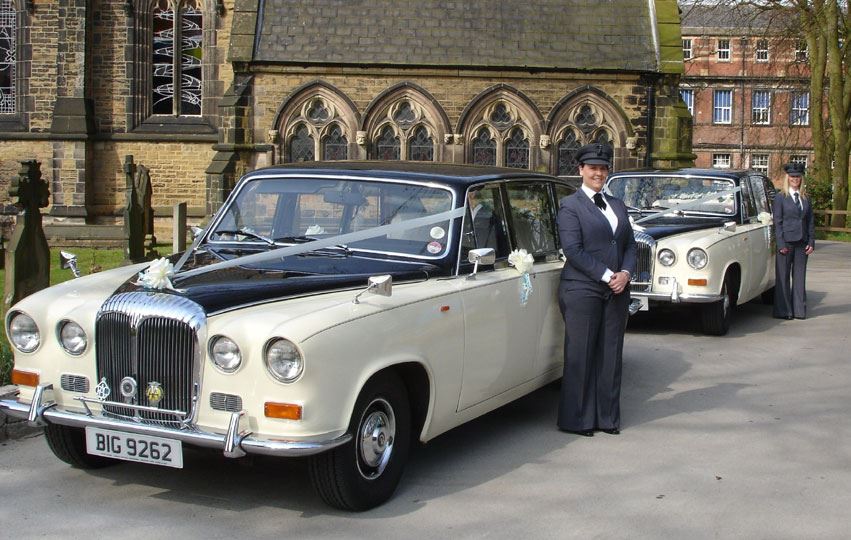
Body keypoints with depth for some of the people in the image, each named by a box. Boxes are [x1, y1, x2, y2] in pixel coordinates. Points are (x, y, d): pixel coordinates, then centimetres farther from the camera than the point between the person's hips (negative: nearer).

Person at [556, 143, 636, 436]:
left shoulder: (617, 205, 16)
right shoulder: (570, 206, -3)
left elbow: (630, 245, 14)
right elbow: (573, 250, -13)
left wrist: (625, 273, -5)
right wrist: (606, 276, -15)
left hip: (616, 291, 6)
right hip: (581, 291, -6)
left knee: (611, 355, 8)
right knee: (580, 356, -1)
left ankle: (607, 417, 17)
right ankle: (576, 420, 8)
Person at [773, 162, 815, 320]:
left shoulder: (805, 198, 12)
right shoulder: (780, 198, -2)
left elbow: (810, 221, 12)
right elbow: (777, 222, -6)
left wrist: (811, 242, 2)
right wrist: (781, 244, -13)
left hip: (802, 243, 4)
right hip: (786, 242, -4)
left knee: (799, 277, 7)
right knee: (783, 277, 1)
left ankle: (799, 310, 13)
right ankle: (783, 311, 6)